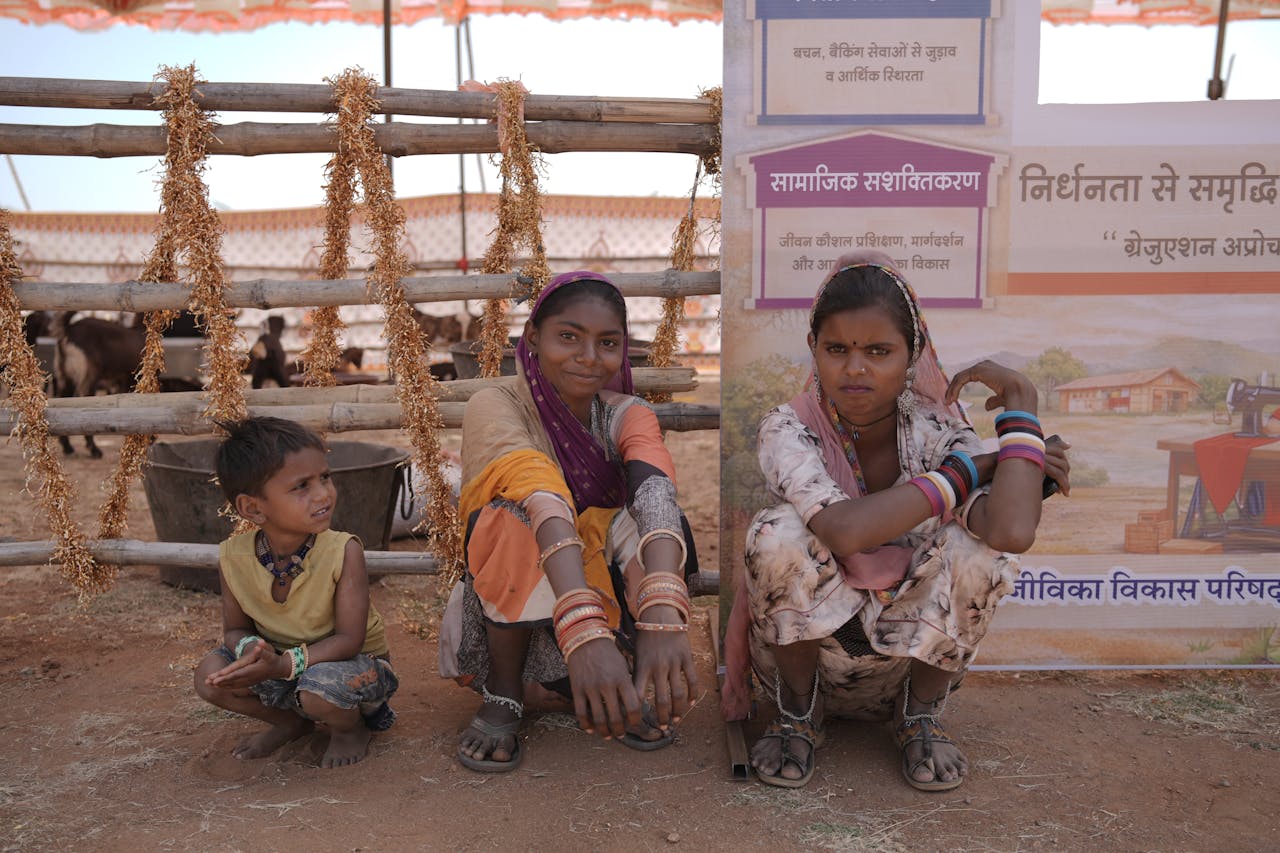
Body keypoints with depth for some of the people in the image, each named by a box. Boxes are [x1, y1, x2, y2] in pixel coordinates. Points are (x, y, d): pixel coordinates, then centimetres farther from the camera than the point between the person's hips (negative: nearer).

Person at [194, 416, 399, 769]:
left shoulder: (344, 551, -26)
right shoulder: (234, 557, -14)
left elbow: (348, 640, -25)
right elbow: (235, 628, 0)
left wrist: (283, 664, -38)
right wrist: (251, 649, -25)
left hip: (354, 663, -4)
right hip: (279, 662, 5)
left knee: (321, 688, -36)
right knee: (211, 674, -16)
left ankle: (351, 727, 3)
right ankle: (291, 723, 12)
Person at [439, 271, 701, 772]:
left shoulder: (625, 414, -9)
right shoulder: (495, 406, -18)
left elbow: (655, 492, -32)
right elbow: (542, 499, -39)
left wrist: (664, 616, -53)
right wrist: (584, 632, -56)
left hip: (604, 589, 3)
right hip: (508, 613, -2)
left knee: (651, 520, -26)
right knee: (519, 517, -32)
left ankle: (625, 682, -4)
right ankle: (502, 695, -12)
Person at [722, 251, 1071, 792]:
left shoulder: (936, 431, -12)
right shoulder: (788, 431, -18)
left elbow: (1013, 531, -34)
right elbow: (844, 531, -39)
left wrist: (1019, 404, -23)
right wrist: (964, 472, -27)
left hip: (912, 655, 2)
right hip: (804, 649, -1)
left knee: (979, 546, -25)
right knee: (779, 532, -31)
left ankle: (921, 715, -1)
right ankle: (797, 714, -6)